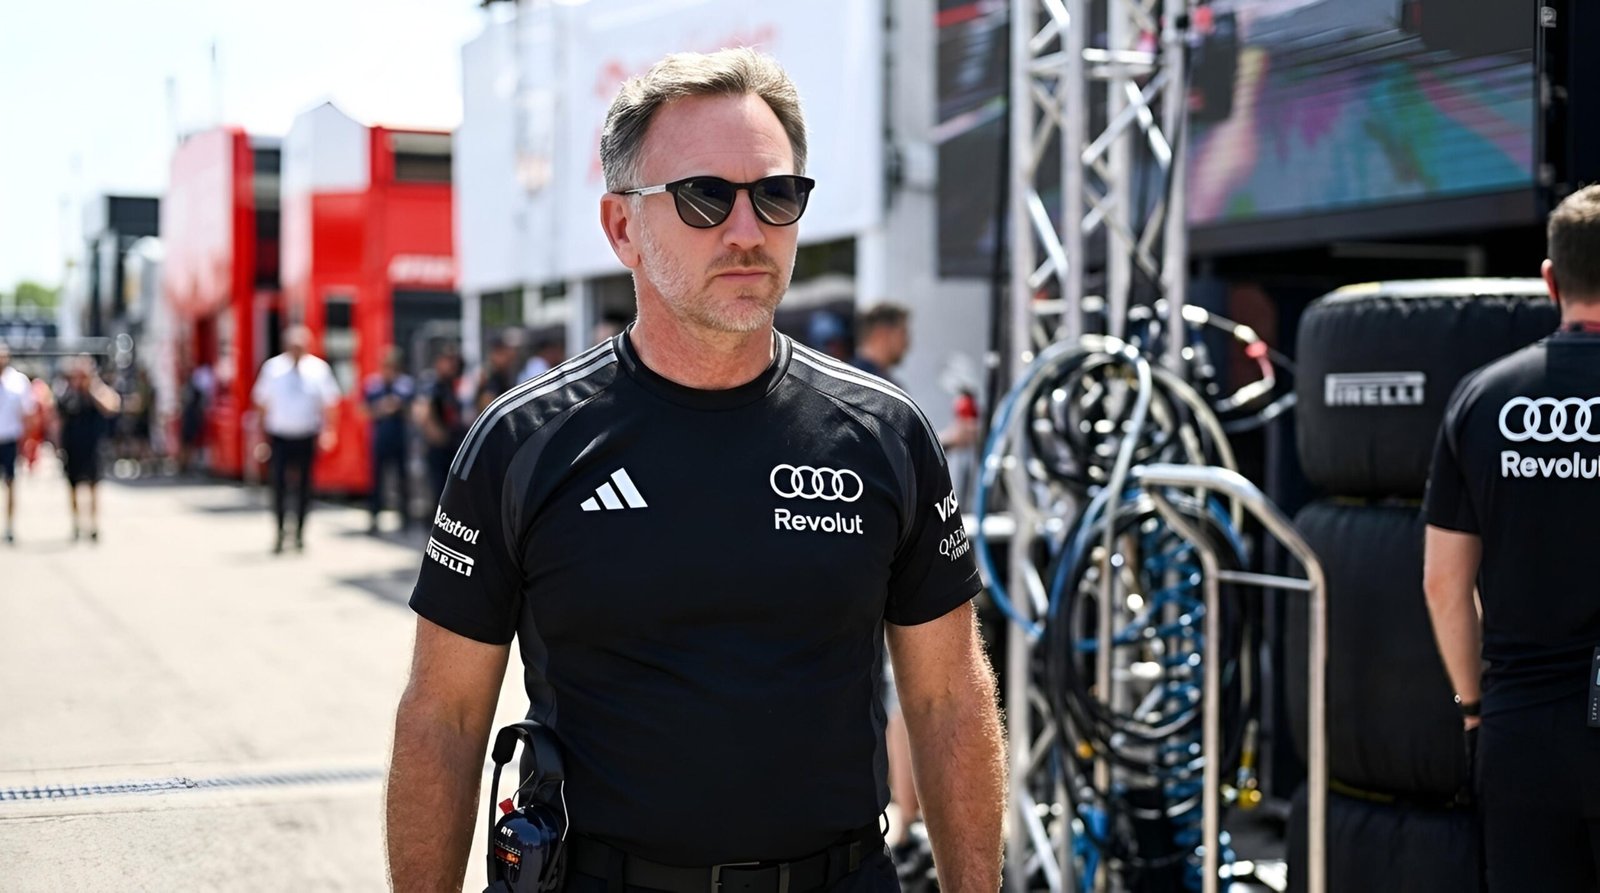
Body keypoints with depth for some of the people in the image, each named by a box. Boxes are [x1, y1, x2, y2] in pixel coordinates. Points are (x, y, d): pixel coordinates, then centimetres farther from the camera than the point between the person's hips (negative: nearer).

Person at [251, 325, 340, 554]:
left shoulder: (318, 368, -3)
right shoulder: (272, 367, -3)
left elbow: (329, 402, 0)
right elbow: (262, 401, 5)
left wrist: (328, 430, -10)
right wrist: (260, 431, 4)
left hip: (307, 437, 1)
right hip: (279, 436, 0)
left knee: (304, 484, 6)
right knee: (279, 484, -4)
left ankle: (300, 533, 18)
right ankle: (278, 533, 6)